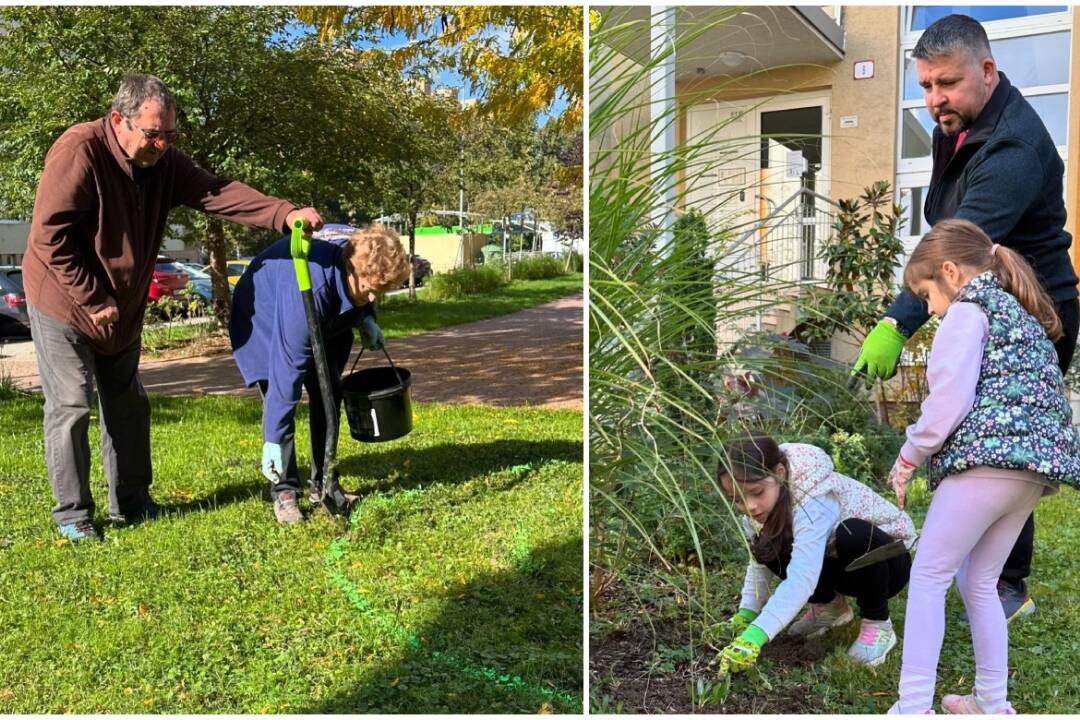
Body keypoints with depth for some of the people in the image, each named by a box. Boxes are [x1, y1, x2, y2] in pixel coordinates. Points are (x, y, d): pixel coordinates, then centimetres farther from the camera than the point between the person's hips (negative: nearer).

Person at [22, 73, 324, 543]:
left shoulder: (164, 161, -6)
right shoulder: (79, 151, -24)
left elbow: (218, 192, -18)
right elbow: (49, 236, -25)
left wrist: (284, 213, -33)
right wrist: (93, 299, -23)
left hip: (122, 308, 7)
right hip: (65, 302, -7)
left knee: (127, 403, 13)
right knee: (71, 406, -2)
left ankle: (130, 502, 25)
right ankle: (72, 515, 10)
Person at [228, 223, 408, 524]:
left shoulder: (362, 249, -25)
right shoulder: (310, 287, -45)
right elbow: (288, 367, -44)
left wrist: (365, 319, -13)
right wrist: (274, 440, -41)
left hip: (322, 321, 7)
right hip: (266, 318, -7)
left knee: (329, 394, 1)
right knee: (279, 398, -18)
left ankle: (323, 485, 11)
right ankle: (284, 492, -7)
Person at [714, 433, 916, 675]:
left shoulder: (814, 501, -37)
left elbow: (802, 578, -47)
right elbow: (759, 562, -8)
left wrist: (754, 637, -54)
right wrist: (747, 612, -23)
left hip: (886, 558, -6)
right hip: (837, 557, 6)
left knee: (854, 534, -38)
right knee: (769, 550, -19)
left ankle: (877, 623, -12)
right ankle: (830, 606, 8)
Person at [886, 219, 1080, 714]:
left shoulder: (968, 309, 0)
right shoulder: (1022, 315, 28)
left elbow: (950, 400, -11)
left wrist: (909, 457, 0)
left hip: (988, 456, -9)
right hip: (1036, 465, 9)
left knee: (928, 577, -3)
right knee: (979, 582, 19)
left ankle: (913, 706, -5)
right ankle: (993, 702, 24)